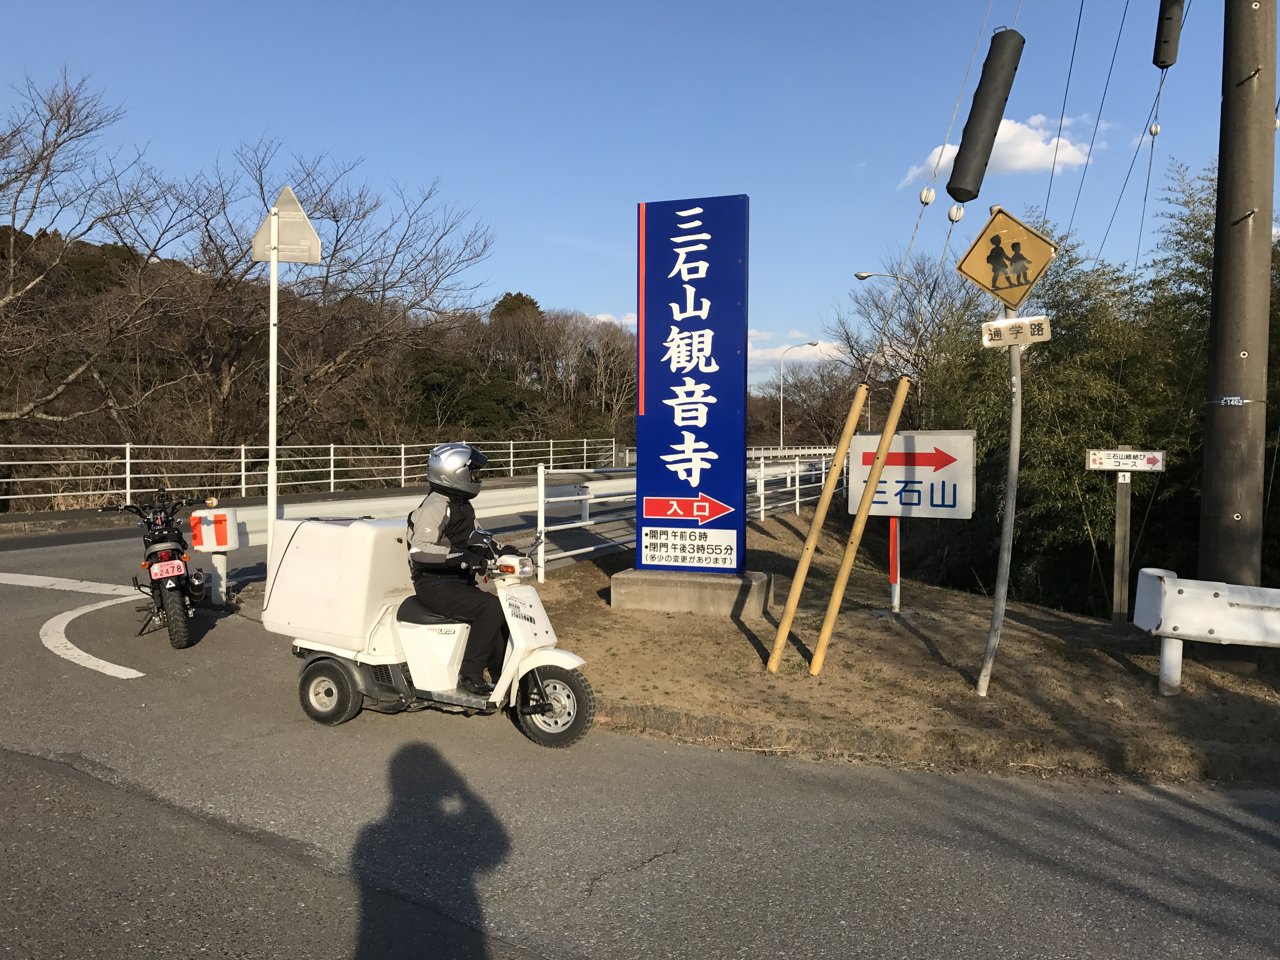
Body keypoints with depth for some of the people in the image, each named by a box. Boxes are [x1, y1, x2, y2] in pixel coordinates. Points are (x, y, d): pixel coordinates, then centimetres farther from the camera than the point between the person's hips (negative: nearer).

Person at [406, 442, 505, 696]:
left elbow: (473, 538, 27)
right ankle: (470, 675, -18)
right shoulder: (435, 506, -16)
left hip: (457, 580, 9)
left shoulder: (462, 505, 15)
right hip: (434, 584, -9)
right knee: (490, 608, -26)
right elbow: (419, 550, -27)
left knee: (503, 609, 1)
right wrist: (459, 556, -36)